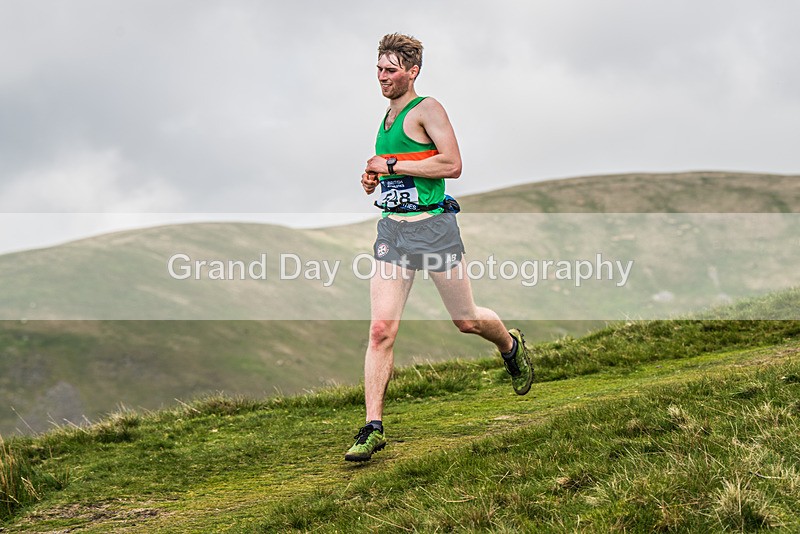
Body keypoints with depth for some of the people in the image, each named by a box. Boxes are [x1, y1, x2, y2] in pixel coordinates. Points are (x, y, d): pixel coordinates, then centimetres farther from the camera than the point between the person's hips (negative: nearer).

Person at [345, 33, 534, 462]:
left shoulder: (426, 110, -7)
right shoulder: (387, 117, 17)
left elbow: (451, 165, -19)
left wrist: (392, 164, -15)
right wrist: (373, 180, 10)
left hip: (432, 226, -6)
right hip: (392, 230, 6)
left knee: (466, 321, 9)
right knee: (380, 330, -7)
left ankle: (512, 347, 42)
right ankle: (373, 428, -7)